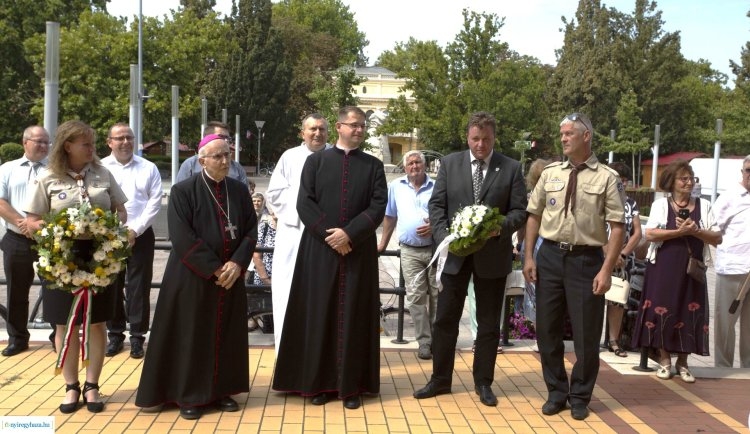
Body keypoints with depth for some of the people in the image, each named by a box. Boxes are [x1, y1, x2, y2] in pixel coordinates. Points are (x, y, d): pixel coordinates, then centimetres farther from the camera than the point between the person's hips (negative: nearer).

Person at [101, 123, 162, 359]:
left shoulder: (148, 168, 4)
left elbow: (155, 201, -1)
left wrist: (135, 230, -9)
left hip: (140, 235, 0)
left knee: (138, 287, 1)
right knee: (111, 286, 7)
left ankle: (137, 337, 9)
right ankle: (115, 335, 18)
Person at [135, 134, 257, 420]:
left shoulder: (239, 190, 6)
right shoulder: (183, 191, -8)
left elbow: (251, 229, 3)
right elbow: (182, 237, -15)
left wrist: (237, 263, -12)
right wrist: (214, 268, -18)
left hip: (231, 276, 4)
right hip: (193, 278, -4)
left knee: (226, 336, 10)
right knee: (191, 337, 3)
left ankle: (222, 391, 22)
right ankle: (189, 396, 14)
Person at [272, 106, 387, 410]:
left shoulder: (374, 165, 8)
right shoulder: (316, 161, 6)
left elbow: (378, 206, -2)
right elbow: (304, 203, -2)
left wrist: (349, 233, -14)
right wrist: (329, 234, -12)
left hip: (359, 251, 1)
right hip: (319, 249, 0)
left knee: (353, 316, 3)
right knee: (319, 313, 3)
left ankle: (351, 385, 10)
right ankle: (318, 382, 12)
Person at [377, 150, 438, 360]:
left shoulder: (437, 187, 3)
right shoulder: (396, 186, 7)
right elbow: (390, 217, 15)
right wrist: (383, 244, 15)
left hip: (436, 248, 0)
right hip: (410, 251, 1)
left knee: (437, 296, 5)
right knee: (415, 297, -3)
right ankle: (424, 342, 3)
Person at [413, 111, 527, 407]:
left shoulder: (511, 168, 0)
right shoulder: (449, 163, 4)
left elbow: (520, 210, -2)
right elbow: (436, 204, 2)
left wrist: (499, 227, -21)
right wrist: (443, 236, -14)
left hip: (492, 255, -1)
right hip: (455, 252, 1)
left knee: (488, 322, 9)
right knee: (445, 319, 7)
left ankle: (483, 382, 21)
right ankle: (440, 379, 19)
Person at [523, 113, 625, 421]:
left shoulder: (606, 178, -5)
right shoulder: (550, 174, 5)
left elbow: (616, 226, -8)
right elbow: (534, 215, 9)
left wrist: (606, 269, -14)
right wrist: (528, 256, 2)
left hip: (586, 259, -3)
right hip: (550, 256, 3)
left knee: (586, 333, 7)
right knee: (547, 330, 11)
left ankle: (580, 396, 28)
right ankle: (556, 392, 30)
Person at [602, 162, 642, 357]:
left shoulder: (631, 204, 10)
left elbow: (637, 233, 5)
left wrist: (622, 254, -7)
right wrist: (611, 254, -14)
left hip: (624, 259, 4)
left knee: (618, 300, 6)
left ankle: (614, 341, 13)